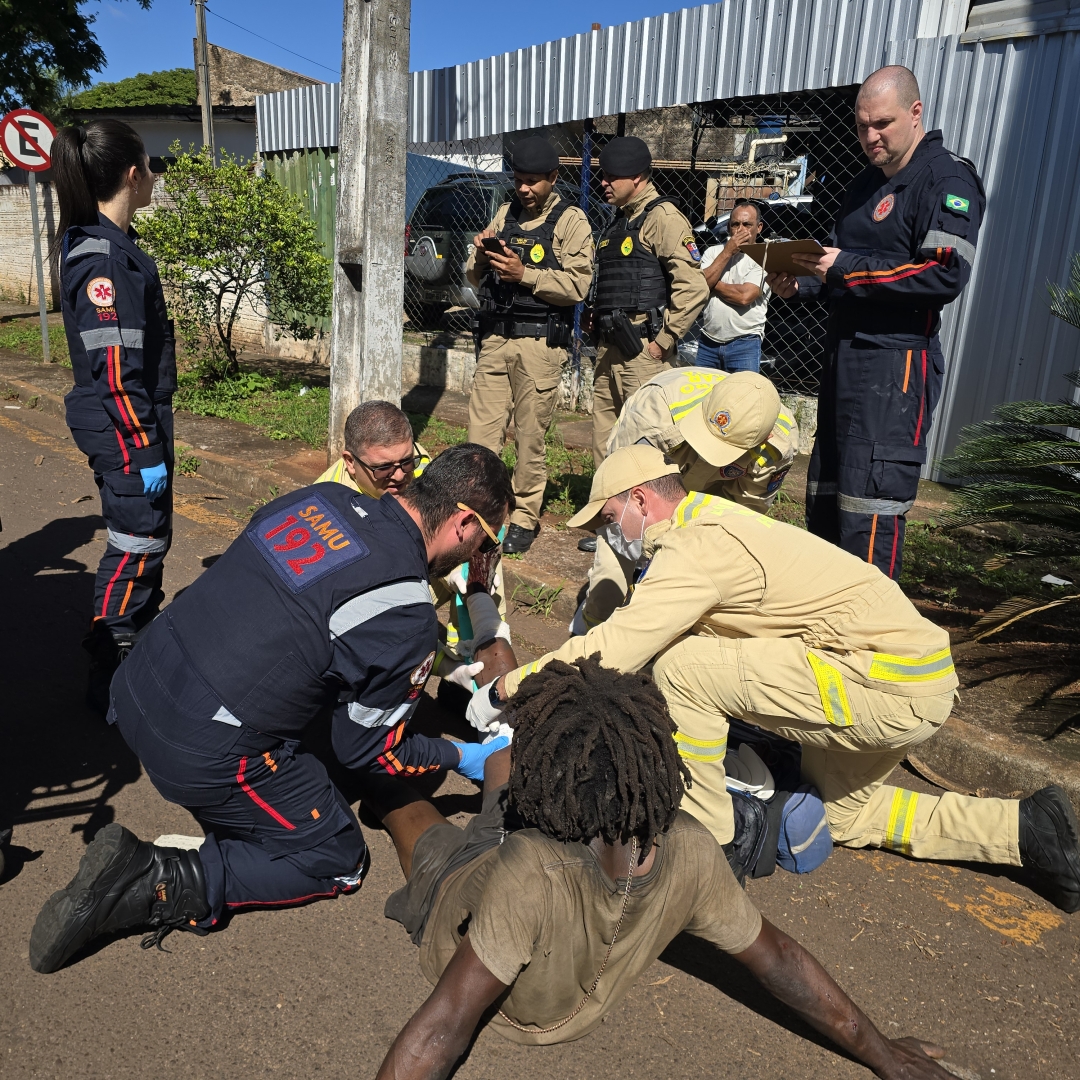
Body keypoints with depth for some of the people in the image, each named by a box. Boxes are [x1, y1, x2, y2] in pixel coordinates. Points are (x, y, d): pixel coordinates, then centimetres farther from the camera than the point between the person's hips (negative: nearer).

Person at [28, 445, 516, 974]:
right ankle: (164, 885, -2)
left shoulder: (322, 495, 1)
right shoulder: (406, 616, -17)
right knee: (338, 862, 11)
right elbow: (370, 749, -3)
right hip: (207, 757, -8)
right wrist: (465, 758, 12)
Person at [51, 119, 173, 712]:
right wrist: (142, 449, -20)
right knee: (136, 545, -1)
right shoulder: (100, 257, -20)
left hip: (142, 417, 10)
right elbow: (113, 369, -23)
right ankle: (110, 683, 13)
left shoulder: (112, 242, 11)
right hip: (123, 427, -10)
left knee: (150, 539, 19)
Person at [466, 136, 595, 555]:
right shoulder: (506, 213, 17)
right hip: (495, 336, 5)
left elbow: (577, 285, -11)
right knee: (481, 431, 1)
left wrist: (524, 274, -17)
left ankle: (526, 518, 11)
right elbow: (475, 278, 17)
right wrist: (481, 255, -4)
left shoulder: (571, 221, 1)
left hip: (540, 343, -5)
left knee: (530, 437, 0)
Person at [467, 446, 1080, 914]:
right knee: (843, 811, 28)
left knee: (680, 666, -16)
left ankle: (703, 836, 2)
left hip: (890, 685, -11)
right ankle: (1026, 827, 27)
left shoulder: (696, 548, -18)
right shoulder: (709, 519, 12)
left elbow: (609, 653, -23)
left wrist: (503, 690, -10)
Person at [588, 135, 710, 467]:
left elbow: (693, 288, -17)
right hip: (610, 349, 9)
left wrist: (663, 341, -16)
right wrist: (597, 317, 14)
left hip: (642, 351, -9)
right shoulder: (620, 221, 20)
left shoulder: (662, 217, -8)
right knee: (605, 445, 12)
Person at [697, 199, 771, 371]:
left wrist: (711, 283, -4)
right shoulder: (713, 251, 10)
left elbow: (744, 296, -17)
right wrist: (727, 252, -7)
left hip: (744, 344, -4)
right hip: (707, 342, 4)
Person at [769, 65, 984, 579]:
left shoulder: (947, 179, -5)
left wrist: (846, 268, -17)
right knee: (823, 499, 12)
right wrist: (802, 284, 7)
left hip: (897, 362, -9)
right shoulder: (866, 182, 22)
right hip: (844, 358, 9)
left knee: (869, 503, -11)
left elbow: (947, 273, -18)